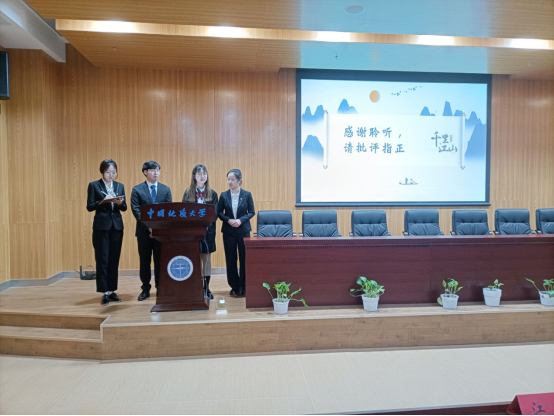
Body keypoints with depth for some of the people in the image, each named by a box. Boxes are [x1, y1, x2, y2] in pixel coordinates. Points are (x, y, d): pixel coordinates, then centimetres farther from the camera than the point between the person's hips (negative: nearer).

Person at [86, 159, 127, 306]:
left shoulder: (120, 186, 11)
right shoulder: (94, 185, 0)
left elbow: (124, 208, 8)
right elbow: (89, 207, -4)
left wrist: (120, 202, -14)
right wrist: (103, 201, -20)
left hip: (117, 226, 4)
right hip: (101, 226, -4)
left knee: (114, 259, 7)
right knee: (102, 260, -3)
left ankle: (112, 291, 16)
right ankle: (105, 293, 4)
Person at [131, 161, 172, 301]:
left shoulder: (166, 189, 9)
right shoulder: (137, 190, 3)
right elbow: (136, 210, -5)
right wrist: (148, 226, -16)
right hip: (144, 231, -1)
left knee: (160, 260, 6)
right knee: (145, 261, 7)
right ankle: (146, 289, 19)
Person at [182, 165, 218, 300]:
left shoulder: (212, 194, 5)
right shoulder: (188, 193, 4)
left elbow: (215, 213, -1)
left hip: (207, 231, 1)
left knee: (206, 258, 7)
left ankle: (206, 288, 15)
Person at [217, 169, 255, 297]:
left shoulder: (247, 195, -2)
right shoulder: (224, 195, 1)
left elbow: (252, 212, 0)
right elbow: (219, 212, 4)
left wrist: (241, 220, -15)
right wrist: (228, 220, -13)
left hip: (243, 230, -1)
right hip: (228, 231, 1)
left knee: (244, 259, 1)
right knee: (230, 260, 6)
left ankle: (243, 287, 15)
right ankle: (234, 286, 19)